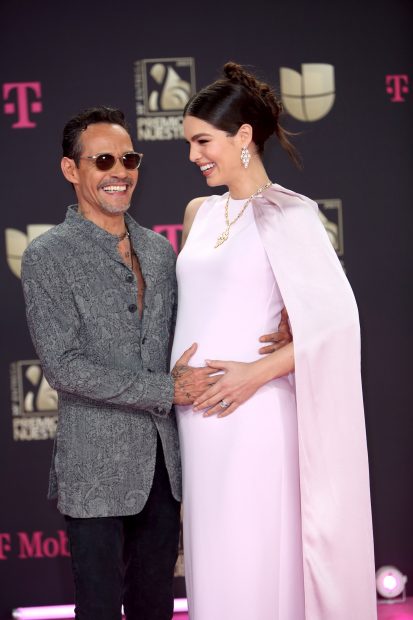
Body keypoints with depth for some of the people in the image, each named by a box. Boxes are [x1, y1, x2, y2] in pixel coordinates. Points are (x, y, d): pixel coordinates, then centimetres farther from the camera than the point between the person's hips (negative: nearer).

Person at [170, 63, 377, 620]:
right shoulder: (199, 212, 13)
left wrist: (256, 372, -16)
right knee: (211, 560, 11)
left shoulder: (287, 214, -7)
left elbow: (337, 318, -14)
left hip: (253, 416, -6)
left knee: (257, 565, -1)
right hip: (199, 417, 6)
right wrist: (176, 378, 8)